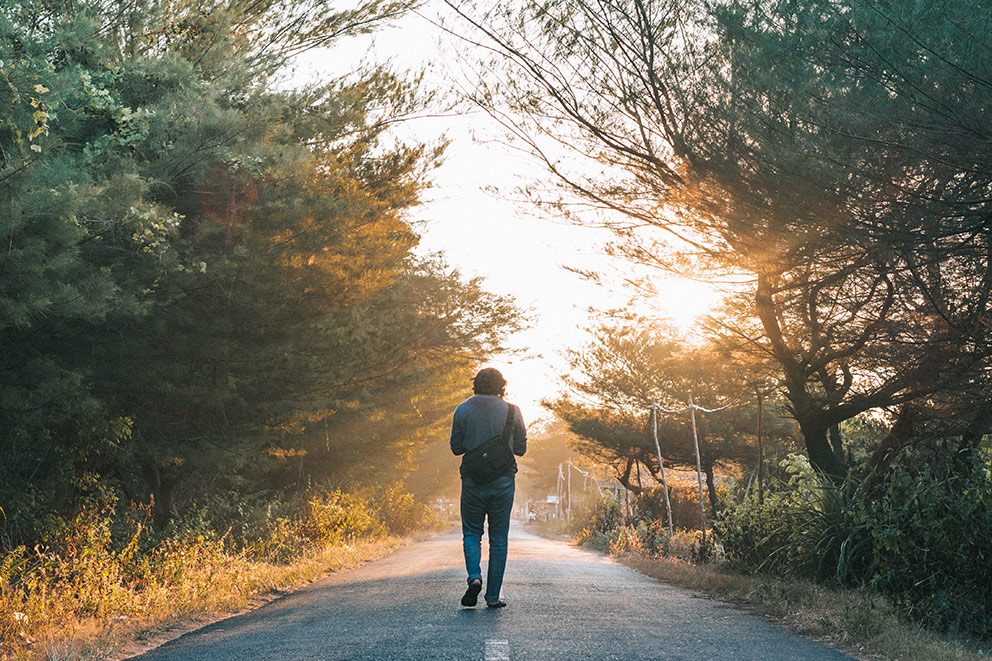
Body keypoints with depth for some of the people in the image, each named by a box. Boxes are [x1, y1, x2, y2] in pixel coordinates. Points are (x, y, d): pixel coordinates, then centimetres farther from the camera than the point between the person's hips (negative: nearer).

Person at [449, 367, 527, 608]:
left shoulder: (463, 410, -2)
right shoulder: (512, 411, -3)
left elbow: (456, 447, 2)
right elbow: (521, 448, 3)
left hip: (473, 480, 0)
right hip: (503, 481, 0)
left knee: (471, 532, 14)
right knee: (499, 538, 8)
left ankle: (474, 577, -11)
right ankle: (493, 596, 7)